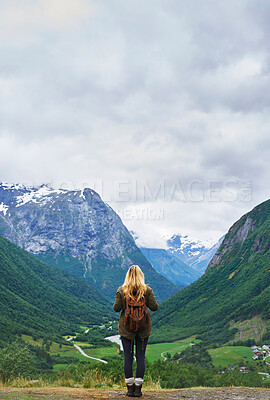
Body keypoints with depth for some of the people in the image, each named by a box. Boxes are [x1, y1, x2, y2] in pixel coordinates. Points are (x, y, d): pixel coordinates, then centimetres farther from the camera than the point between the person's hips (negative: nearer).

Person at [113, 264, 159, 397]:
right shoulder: (147, 290, -6)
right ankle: (138, 388, 8)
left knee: (128, 357, 6)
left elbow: (116, 308, -6)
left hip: (126, 327, 0)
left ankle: (130, 388, 9)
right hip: (143, 327, 0)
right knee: (141, 357, 6)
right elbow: (154, 307, -6)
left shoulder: (121, 290, -6)